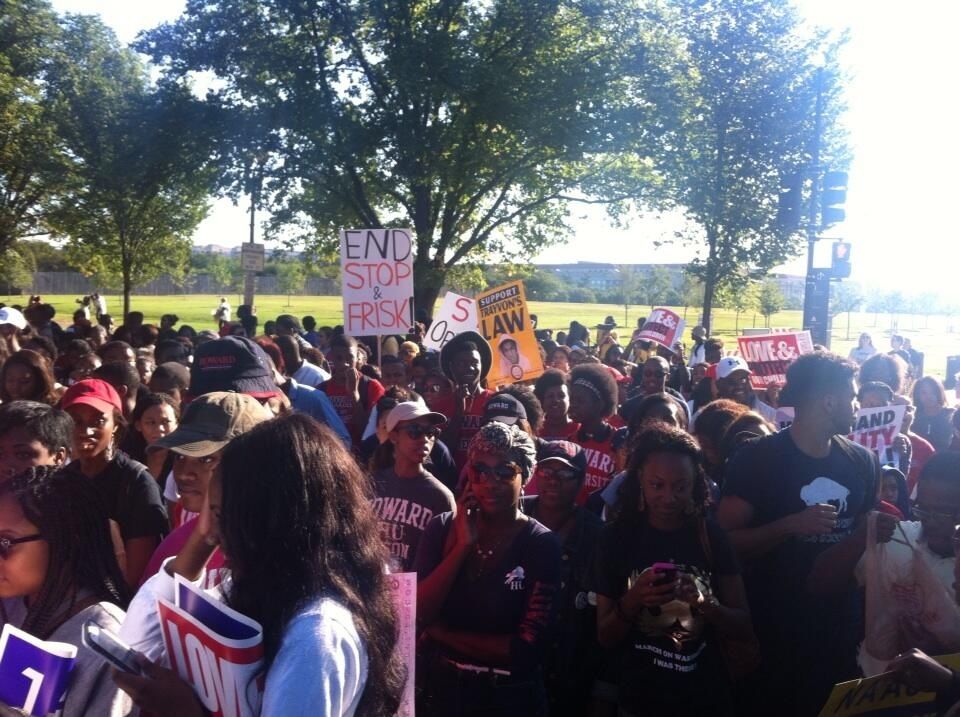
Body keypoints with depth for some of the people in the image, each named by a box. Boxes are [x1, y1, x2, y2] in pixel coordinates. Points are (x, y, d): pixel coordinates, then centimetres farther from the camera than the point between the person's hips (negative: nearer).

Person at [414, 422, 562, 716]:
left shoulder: (542, 544, -14)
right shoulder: (443, 528, -4)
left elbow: (528, 646, -17)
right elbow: (418, 613, -12)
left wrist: (443, 634, -12)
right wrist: (463, 545, -19)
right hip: (438, 686, 3)